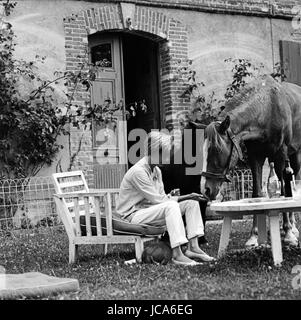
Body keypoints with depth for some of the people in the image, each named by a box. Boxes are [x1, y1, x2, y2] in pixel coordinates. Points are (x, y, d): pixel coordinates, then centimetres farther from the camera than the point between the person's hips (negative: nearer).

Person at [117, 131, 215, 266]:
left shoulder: (156, 170, 10)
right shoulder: (138, 171, -21)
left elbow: (162, 197, 8)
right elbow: (157, 199, -21)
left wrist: (188, 197, -5)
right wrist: (183, 197, -12)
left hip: (151, 210, 9)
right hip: (133, 215, -9)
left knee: (191, 203, -2)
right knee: (171, 206, -34)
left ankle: (193, 247, -10)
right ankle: (177, 254, -37)